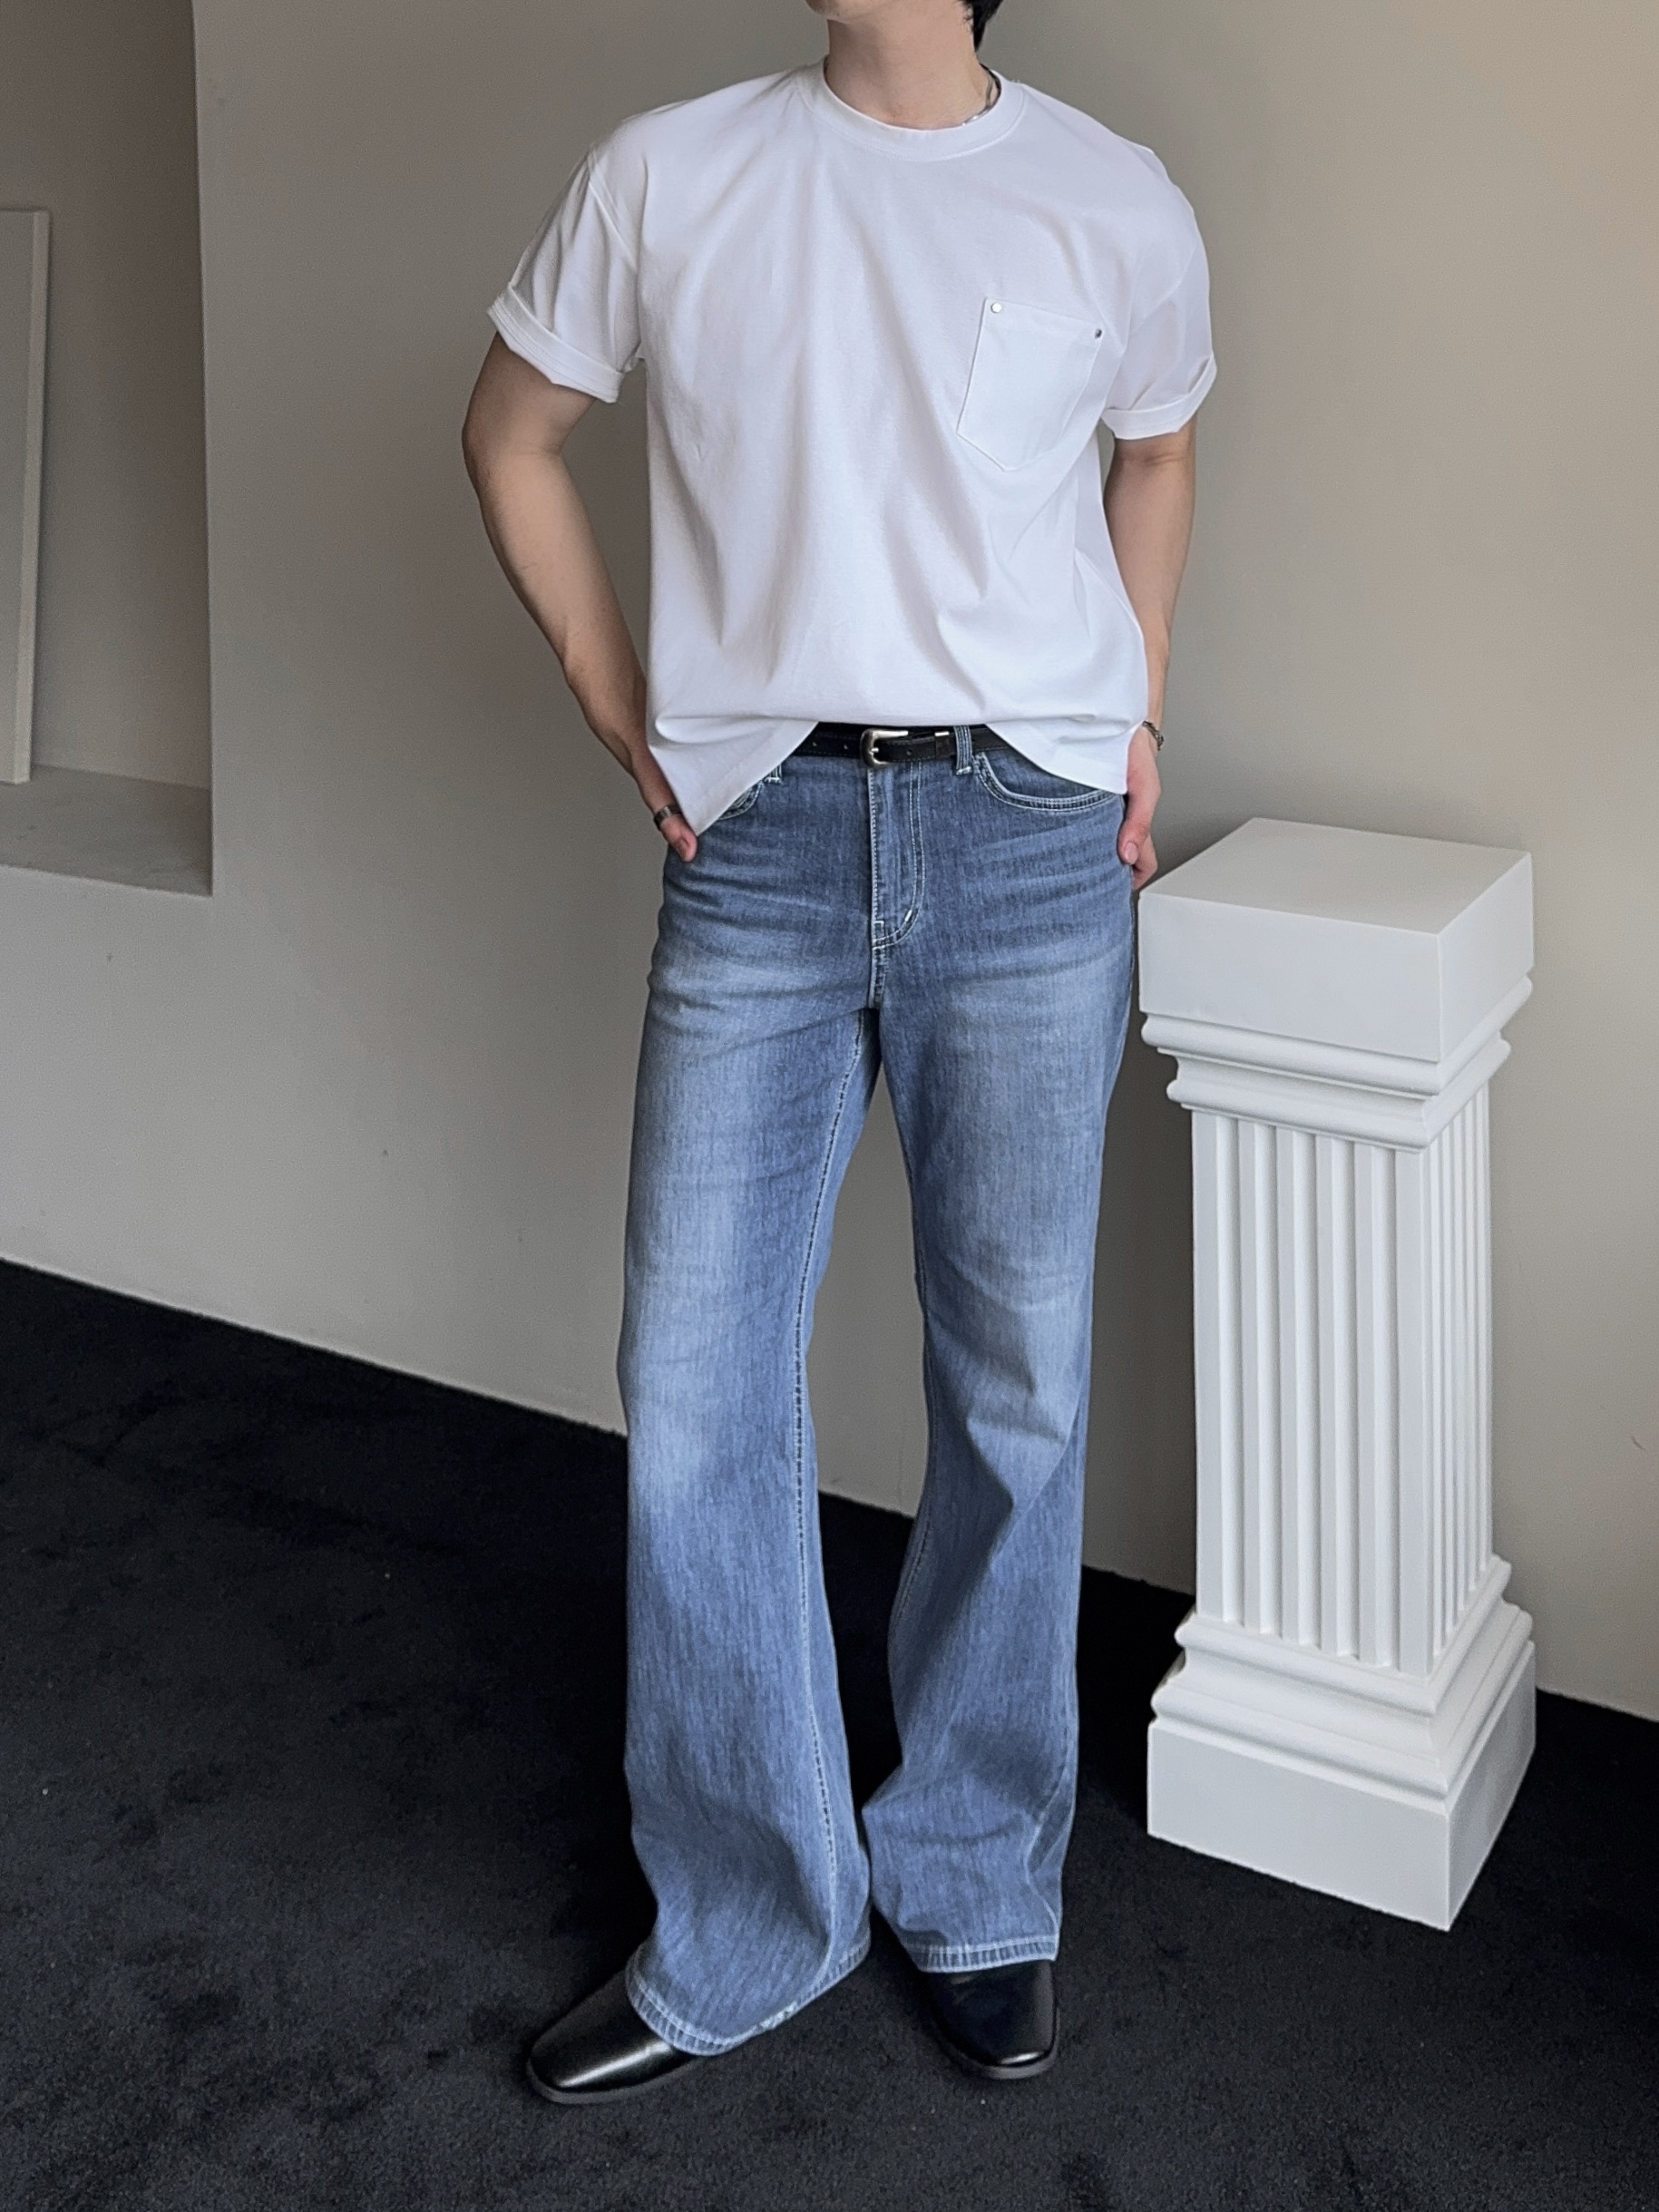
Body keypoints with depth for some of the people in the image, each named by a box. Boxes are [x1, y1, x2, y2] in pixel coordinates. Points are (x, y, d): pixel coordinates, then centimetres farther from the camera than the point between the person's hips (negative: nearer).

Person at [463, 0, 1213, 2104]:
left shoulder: (1117, 207, 2)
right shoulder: (666, 177, 1)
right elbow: (510, 432, 14)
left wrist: (1141, 709, 12)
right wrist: (616, 707, 7)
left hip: (1030, 842, 0)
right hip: (763, 842, 0)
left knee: (1017, 1395, 7)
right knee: (695, 1399, 1)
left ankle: (976, 1890, 28)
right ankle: (742, 1928, 20)